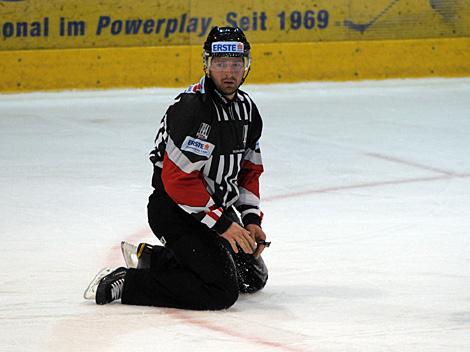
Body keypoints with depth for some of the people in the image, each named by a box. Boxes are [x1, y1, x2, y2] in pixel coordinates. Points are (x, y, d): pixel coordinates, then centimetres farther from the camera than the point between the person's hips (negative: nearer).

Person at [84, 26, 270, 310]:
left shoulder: (247, 109, 6)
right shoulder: (192, 108, -23)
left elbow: (249, 171, 17)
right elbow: (178, 178, -26)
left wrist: (251, 220, 5)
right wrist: (221, 225, -23)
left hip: (217, 207, 10)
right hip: (176, 212, -10)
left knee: (254, 277, 19)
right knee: (222, 292, -21)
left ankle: (151, 257, 22)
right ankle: (124, 283, -12)